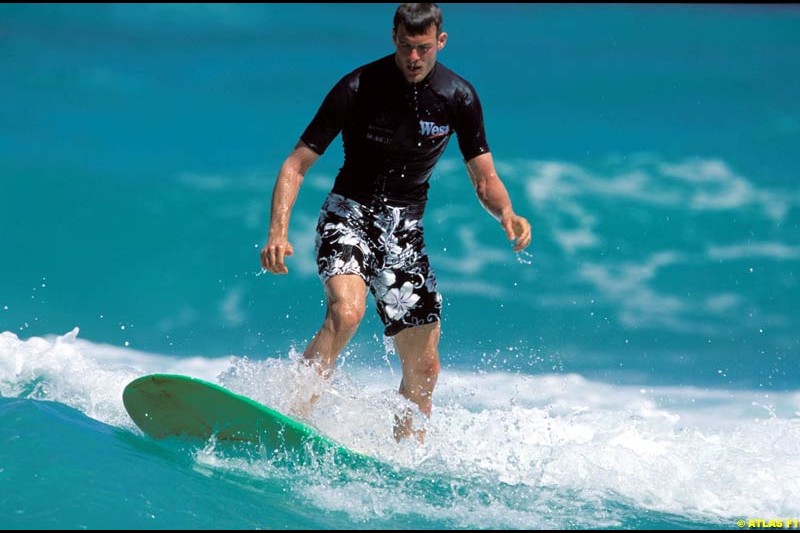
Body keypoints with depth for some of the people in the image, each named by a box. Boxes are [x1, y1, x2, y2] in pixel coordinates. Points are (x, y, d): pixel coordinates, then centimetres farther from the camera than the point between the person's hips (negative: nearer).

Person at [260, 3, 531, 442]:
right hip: (349, 216, -4)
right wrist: (278, 232, -26)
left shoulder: (459, 97, -4)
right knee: (346, 311, -33)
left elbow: (485, 179, 3)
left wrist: (507, 214, -20)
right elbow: (296, 165, -11)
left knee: (423, 366, 1)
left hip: (405, 227, 4)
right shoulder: (358, 88, -14)